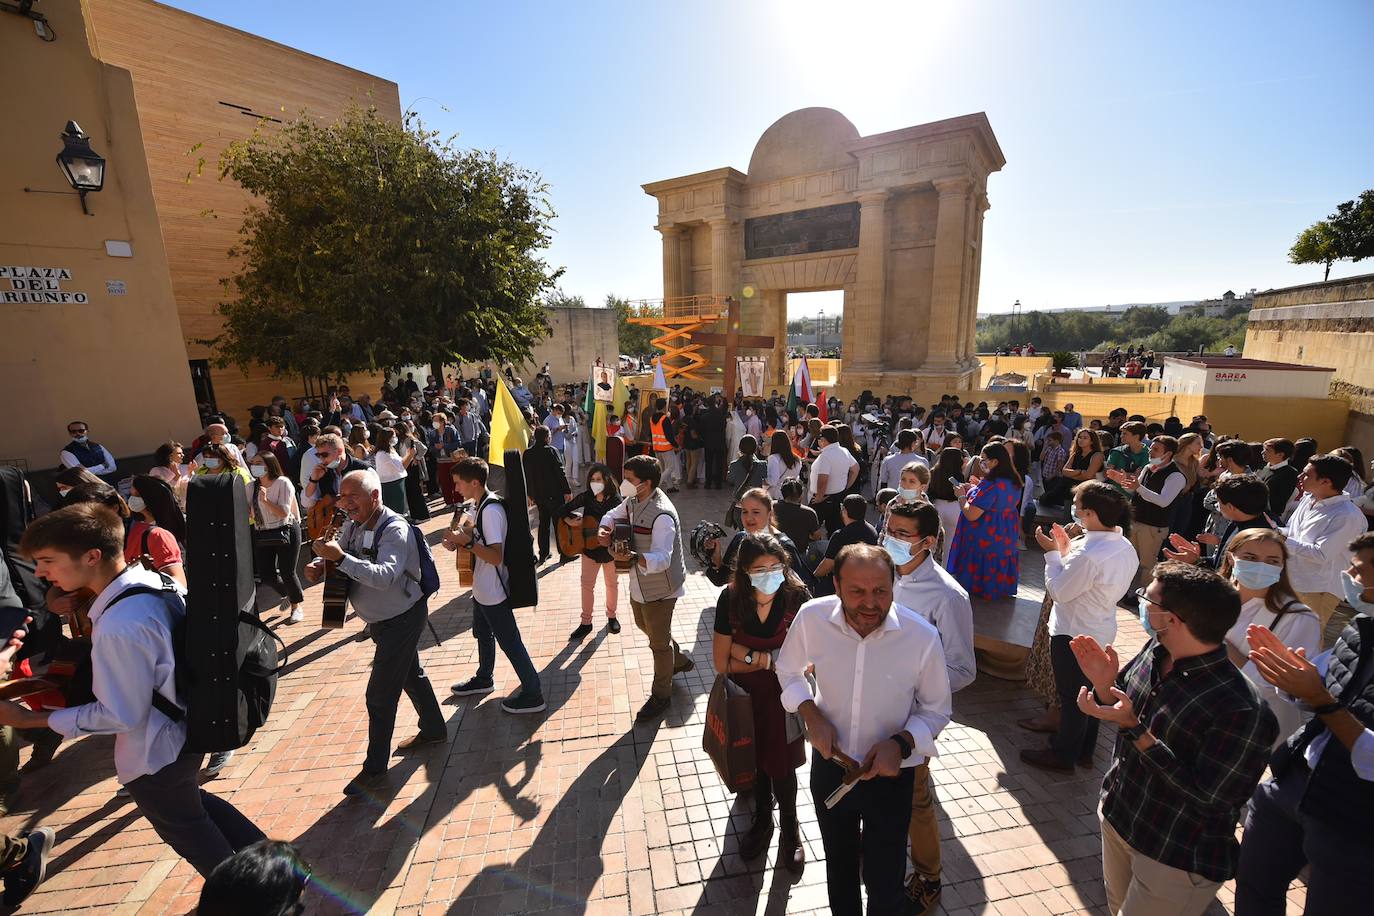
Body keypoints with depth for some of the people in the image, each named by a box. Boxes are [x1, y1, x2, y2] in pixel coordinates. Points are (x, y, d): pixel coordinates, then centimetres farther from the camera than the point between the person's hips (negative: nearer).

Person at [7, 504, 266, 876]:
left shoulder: (119, 627, -36)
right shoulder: (156, 580, -11)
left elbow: (121, 716, -23)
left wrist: (32, 719, -15)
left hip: (154, 755, -7)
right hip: (186, 725, 7)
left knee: (184, 829, 22)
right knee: (192, 801, 33)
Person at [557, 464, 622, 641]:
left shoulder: (615, 500, -18)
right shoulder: (586, 497, -9)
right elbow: (563, 509, -1)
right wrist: (569, 521, -19)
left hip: (610, 549, -2)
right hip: (589, 548, 3)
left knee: (612, 584, 15)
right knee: (587, 585, 10)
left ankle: (611, 616, 37)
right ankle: (586, 622, 25)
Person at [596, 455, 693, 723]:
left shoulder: (662, 515, -33)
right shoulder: (634, 500, -5)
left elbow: (661, 559, -39)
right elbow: (614, 514, 13)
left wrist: (633, 557, -58)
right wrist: (604, 529, -10)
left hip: (660, 586, -9)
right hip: (640, 582, 9)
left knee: (659, 641, 9)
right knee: (644, 625, 29)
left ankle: (661, 695, 31)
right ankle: (679, 660, 52)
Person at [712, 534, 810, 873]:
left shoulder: (797, 597, -25)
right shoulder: (731, 598, -22)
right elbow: (722, 663, -17)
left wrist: (752, 656, -23)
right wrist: (770, 661, -21)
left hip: (784, 696, -1)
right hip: (745, 696, 2)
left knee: (781, 766, 12)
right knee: (754, 761, 22)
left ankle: (790, 830, 44)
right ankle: (762, 821, 51)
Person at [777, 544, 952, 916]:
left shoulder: (922, 637, -26)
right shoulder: (811, 617, -23)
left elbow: (937, 710, -8)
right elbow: (788, 669, -1)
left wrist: (901, 742, -24)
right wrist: (810, 713, -16)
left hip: (890, 773, -2)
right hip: (829, 764, 2)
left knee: (885, 885, 13)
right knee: (838, 867, 28)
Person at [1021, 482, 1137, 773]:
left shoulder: (1087, 554, -32)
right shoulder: (1125, 547, -3)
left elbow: (1058, 591, -21)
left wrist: (1052, 553, -13)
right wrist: (1068, 551, 5)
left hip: (1074, 634, -9)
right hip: (1101, 631, 9)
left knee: (1071, 696, 9)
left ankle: (1063, 754, 28)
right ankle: (1084, 749, 41)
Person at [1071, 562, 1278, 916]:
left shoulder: (1242, 710, -32)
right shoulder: (1155, 650, -11)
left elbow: (1207, 799, -25)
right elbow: (1123, 710, 4)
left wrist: (1135, 729, -32)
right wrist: (1104, 683, -16)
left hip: (1177, 861, -6)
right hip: (1117, 817, 6)